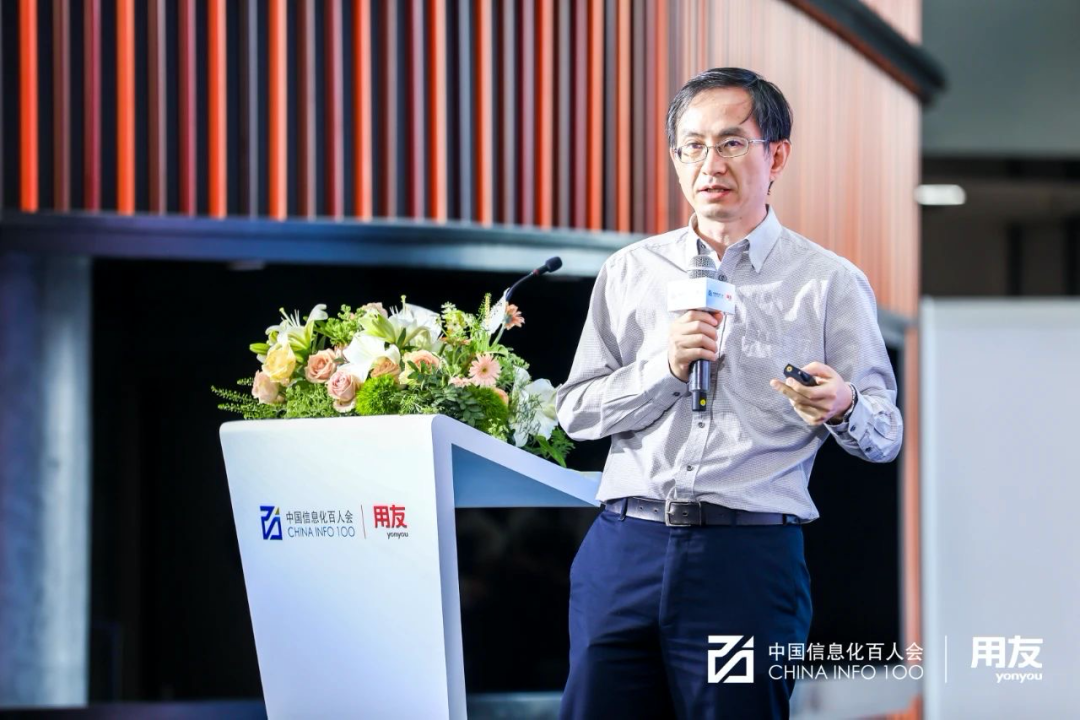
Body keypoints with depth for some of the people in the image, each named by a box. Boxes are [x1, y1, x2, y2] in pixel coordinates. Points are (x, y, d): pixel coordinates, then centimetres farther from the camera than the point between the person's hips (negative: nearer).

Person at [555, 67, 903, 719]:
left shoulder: (830, 283, 6)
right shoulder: (630, 273, 14)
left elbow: (885, 434, 4)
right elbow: (576, 412, 10)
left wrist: (843, 408, -19)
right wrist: (664, 368, -6)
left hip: (751, 560, -2)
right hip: (624, 549, 3)